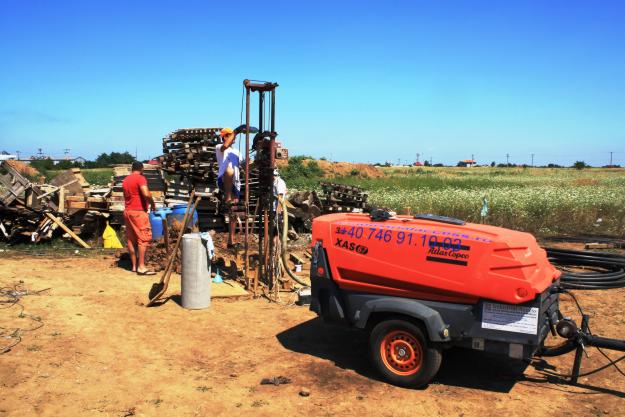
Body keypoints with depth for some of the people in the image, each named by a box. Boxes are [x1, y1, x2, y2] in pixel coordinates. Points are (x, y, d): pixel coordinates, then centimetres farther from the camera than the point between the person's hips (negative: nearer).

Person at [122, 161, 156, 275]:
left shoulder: (125, 180, 16)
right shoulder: (140, 178, -10)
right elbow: (146, 194, -23)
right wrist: (153, 204, -8)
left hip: (127, 211, 8)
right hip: (138, 212, -8)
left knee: (131, 239, 9)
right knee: (143, 238, -7)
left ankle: (134, 266, 13)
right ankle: (141, 266, -11)